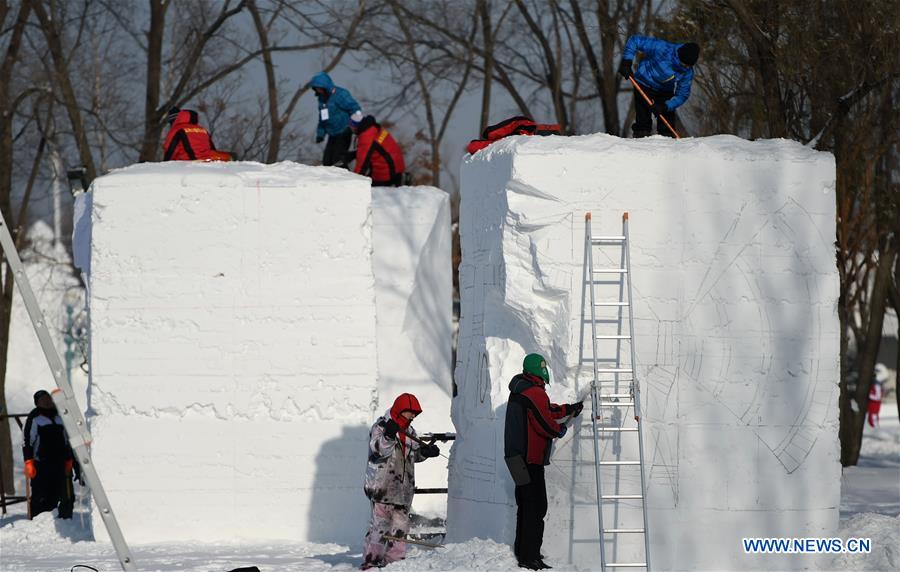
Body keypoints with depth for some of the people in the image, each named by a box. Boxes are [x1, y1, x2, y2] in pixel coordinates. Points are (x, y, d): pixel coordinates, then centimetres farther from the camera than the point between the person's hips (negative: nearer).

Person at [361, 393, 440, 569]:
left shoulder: (409, 432, 17)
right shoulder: (381, 426, -7)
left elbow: (414, 453, 21)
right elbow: (379, 449, -21)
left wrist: (425, 451, 1)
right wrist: (389, 436, -39)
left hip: (403, 487, 8)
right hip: (382, 485, -8)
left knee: (400, 524, 7)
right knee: (380, 523, -11)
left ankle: (394, 559, 13)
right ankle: (371, 561, -11)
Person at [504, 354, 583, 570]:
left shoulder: (519, 390, 12)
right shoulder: (535, 393, -19)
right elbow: (545, 423, -20)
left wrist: (569, 409, 32)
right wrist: (560, 430, 1)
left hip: (517, 457, 10)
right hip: (531, 460, -10)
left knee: (525, 505, 21)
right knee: (536, 507, -9)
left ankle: (522, 551, 31)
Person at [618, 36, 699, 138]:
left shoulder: (687, 72, -20)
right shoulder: (662, 48, -31)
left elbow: (682, 95, -14)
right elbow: (635, 41, -25)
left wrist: (665, 107, -29)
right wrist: (626, 62, -30)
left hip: (665, 92, 3)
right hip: (644, 85, -3)